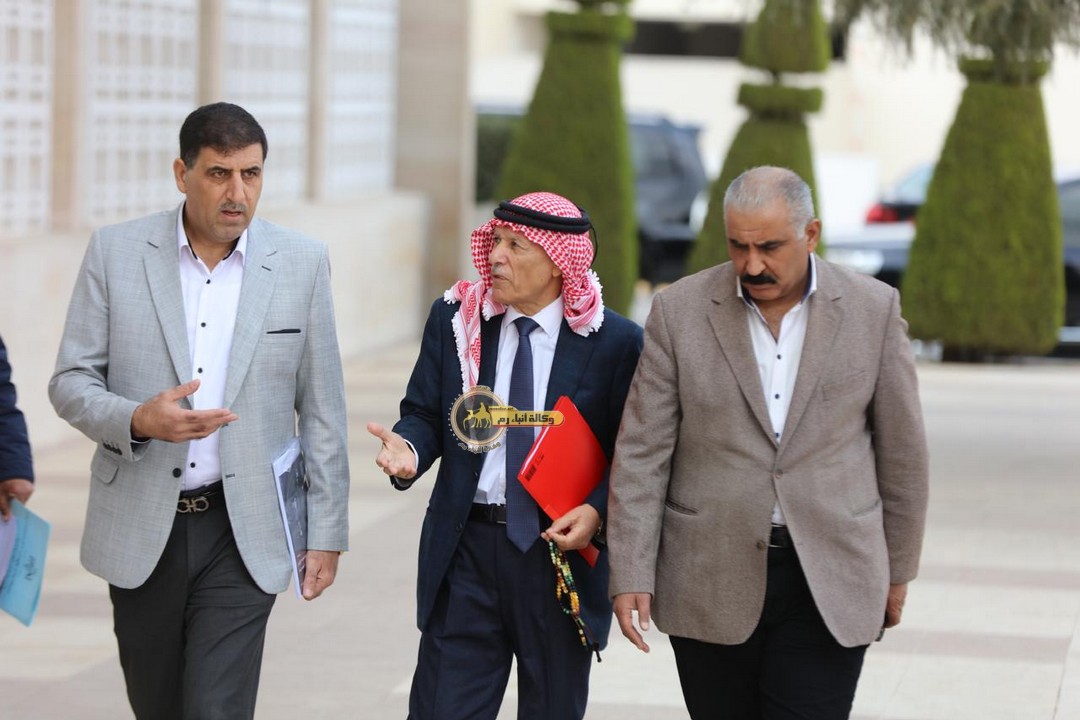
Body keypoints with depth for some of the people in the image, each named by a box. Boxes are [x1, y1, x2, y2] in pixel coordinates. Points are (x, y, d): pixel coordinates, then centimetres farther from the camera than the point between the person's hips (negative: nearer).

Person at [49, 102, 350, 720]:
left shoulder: (302, 263, -1)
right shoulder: (116, 252, -3)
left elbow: (322, 408, 4)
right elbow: (71, 382, 0)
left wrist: (326, 531, 3)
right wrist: (137, 420, -21)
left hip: (244, 530, -1)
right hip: (142, 525, 1)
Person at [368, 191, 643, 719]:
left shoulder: (616, 342, -5)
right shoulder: (453, 319, 3)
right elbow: (424, 413, 6)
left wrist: (598, 510, -17)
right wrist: (408, 449, -17)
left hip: (562, 546, -2)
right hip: (464, 548, 2)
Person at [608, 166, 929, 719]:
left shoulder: (872, 309, -1)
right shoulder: (679, 311, -2)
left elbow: (900, 448, 7)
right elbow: (642, 453, -2)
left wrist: (897, 569, 11)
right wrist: (631, 575, -8)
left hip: (828, 585, -1)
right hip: (711, 580, 1)